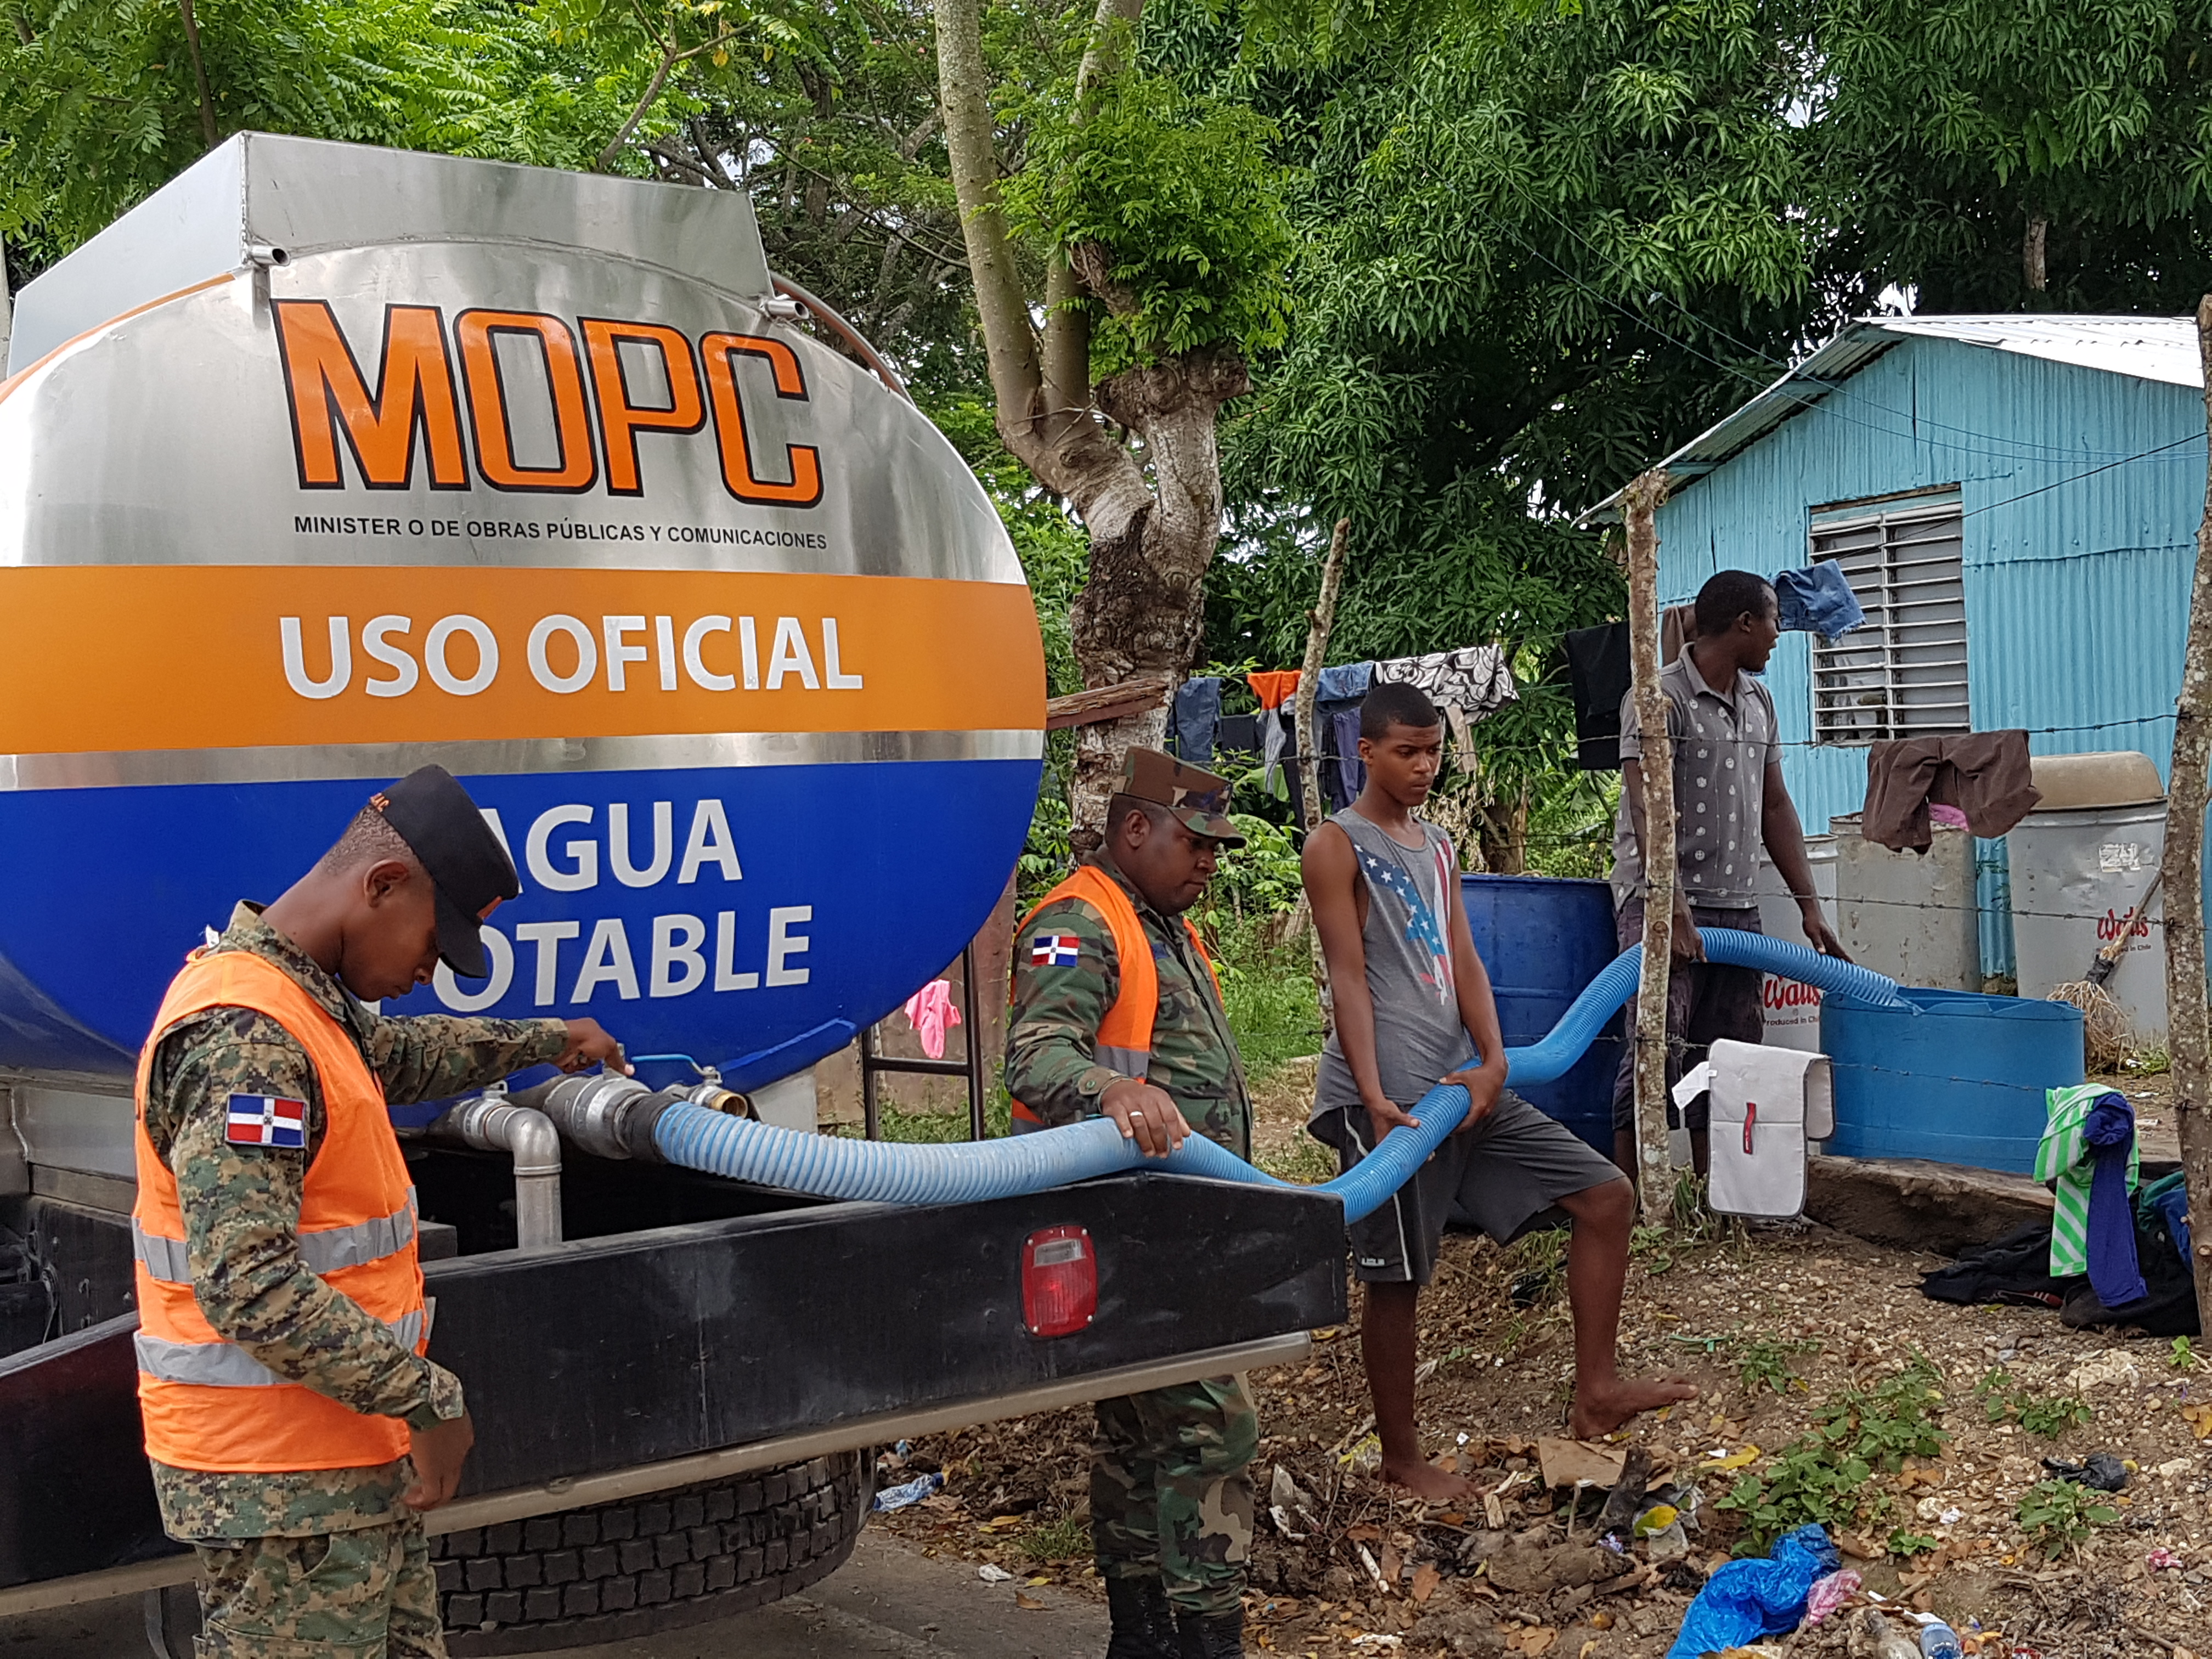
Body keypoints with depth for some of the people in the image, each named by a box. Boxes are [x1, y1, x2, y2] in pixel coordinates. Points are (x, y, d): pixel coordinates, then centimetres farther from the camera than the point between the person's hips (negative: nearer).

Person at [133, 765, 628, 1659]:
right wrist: (429, 1399, -23)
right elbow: (248, 1284, -29)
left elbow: (394, 1054, 34)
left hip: (352, 1453, 10)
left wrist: (543, 1040, 42)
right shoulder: (242, 1040, -23)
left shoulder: (302, 997, 11)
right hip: (284, 1486, -10)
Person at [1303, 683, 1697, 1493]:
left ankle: (1596, 1391, 9)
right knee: (1397, 1277, 0)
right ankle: (1400, 1458, 16)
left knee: (1605, 1195, 3)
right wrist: (1373, 1096, -21)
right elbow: (1349, 975, -12)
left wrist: (1493, 1061, -8)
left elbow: (1463, 960, 8)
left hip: (1464, 1083, 8)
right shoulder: (1337, 846, -5)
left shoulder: (1438, 846, 17)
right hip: (1390, 1095, -8)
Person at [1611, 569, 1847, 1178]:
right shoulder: (1660, 697, -11)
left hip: (1738, 905, 8)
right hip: (1663, 901, -8)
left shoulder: (1757, 700, 15)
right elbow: (1647, 813, -19)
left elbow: (1775, 808, 18)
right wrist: (1676, 910, -26)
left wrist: (1810, 905, 11)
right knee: (1659, 1047, -11)